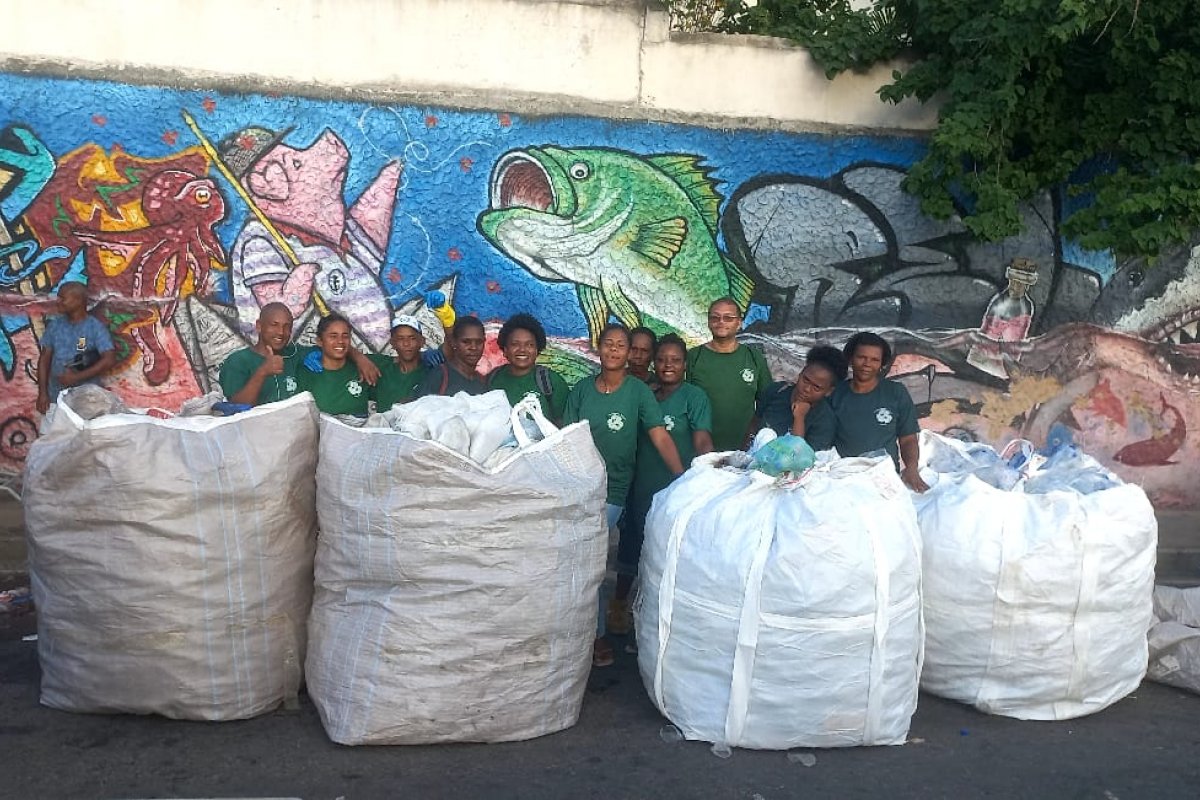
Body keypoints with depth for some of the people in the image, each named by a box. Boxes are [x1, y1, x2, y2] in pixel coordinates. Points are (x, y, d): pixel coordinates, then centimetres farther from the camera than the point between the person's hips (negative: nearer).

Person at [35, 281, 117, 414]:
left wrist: (77, 377, -17)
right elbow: (44, 359, 9)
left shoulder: (95, 327, -7)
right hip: (55, 398, 4)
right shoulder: (55, 325, 6)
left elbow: (110, 360, -16)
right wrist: (42, 393, 0)